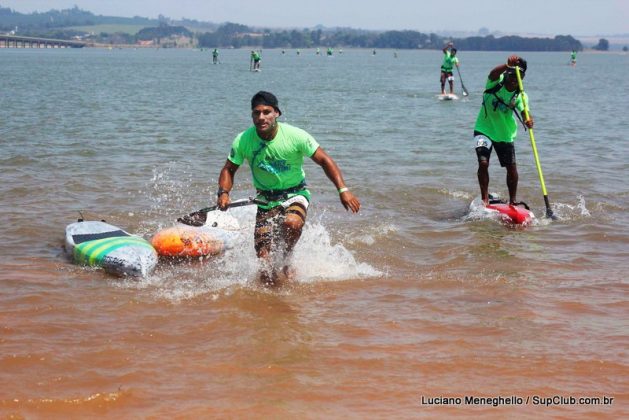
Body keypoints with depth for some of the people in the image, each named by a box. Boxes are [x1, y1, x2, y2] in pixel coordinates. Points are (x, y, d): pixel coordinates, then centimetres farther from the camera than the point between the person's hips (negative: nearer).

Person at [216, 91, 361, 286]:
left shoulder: (295, 136, -17)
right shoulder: (243, 141, -11)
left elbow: (324, 160, -11)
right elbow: (229, 169, 4)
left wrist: (343, 190, -20)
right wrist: (224, 193, -15)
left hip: (295, 195, -2)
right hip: (266, 201, 2)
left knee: (291, 223, -37)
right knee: (265, 261, -8)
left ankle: (285, 261, -6)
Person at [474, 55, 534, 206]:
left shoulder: (520, 95, -11)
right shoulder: (496, 82, -16)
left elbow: (524, 111, -27)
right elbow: (493, 73, -40)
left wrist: (528, 120, -51)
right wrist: (507, 65, -59)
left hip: (505, 134, 3)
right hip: (484, 129, -3)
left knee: (512, 168, 4)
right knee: (483, 163, -16)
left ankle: (513, 201, 22)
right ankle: (485, 199, -3)